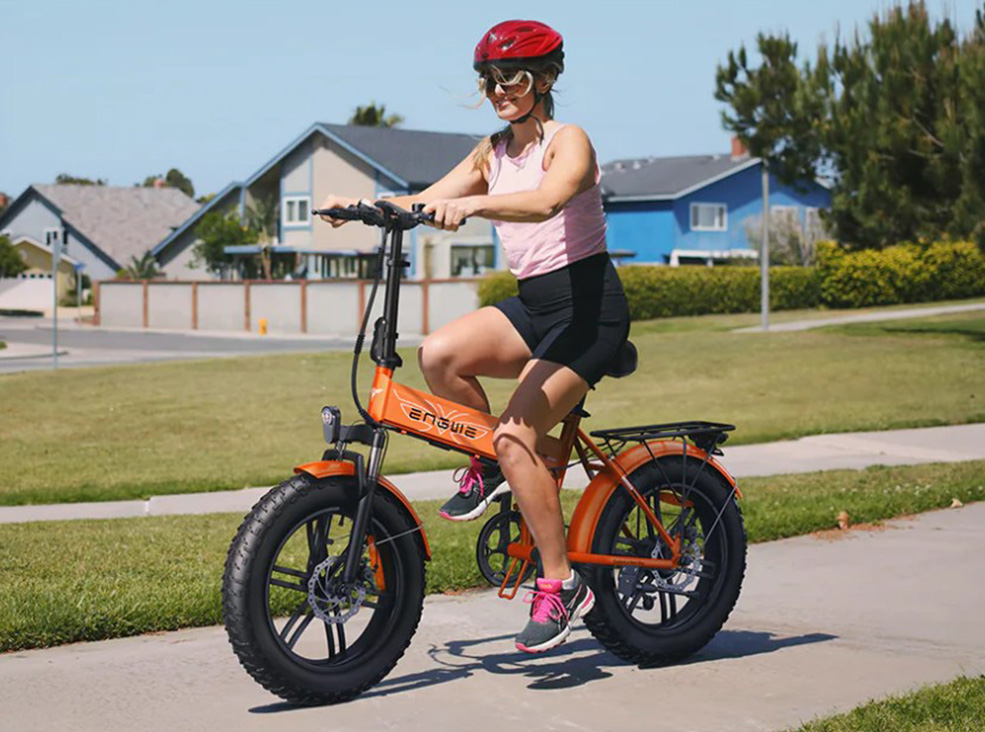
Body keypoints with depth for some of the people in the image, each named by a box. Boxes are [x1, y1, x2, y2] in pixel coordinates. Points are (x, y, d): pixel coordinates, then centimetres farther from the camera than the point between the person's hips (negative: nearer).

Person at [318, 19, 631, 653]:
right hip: (531, 303, 7)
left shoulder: (568, 142, -10)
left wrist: (471, 205, -48)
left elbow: (547, 201, -33)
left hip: (589, 306, -7)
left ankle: (562, 584, -10)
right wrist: (360, 205, -16)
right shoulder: (493, 154, 12)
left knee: (517, 435, -21)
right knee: (439, 354, -21)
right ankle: (490, 465, 4)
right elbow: (423, 202, 2)